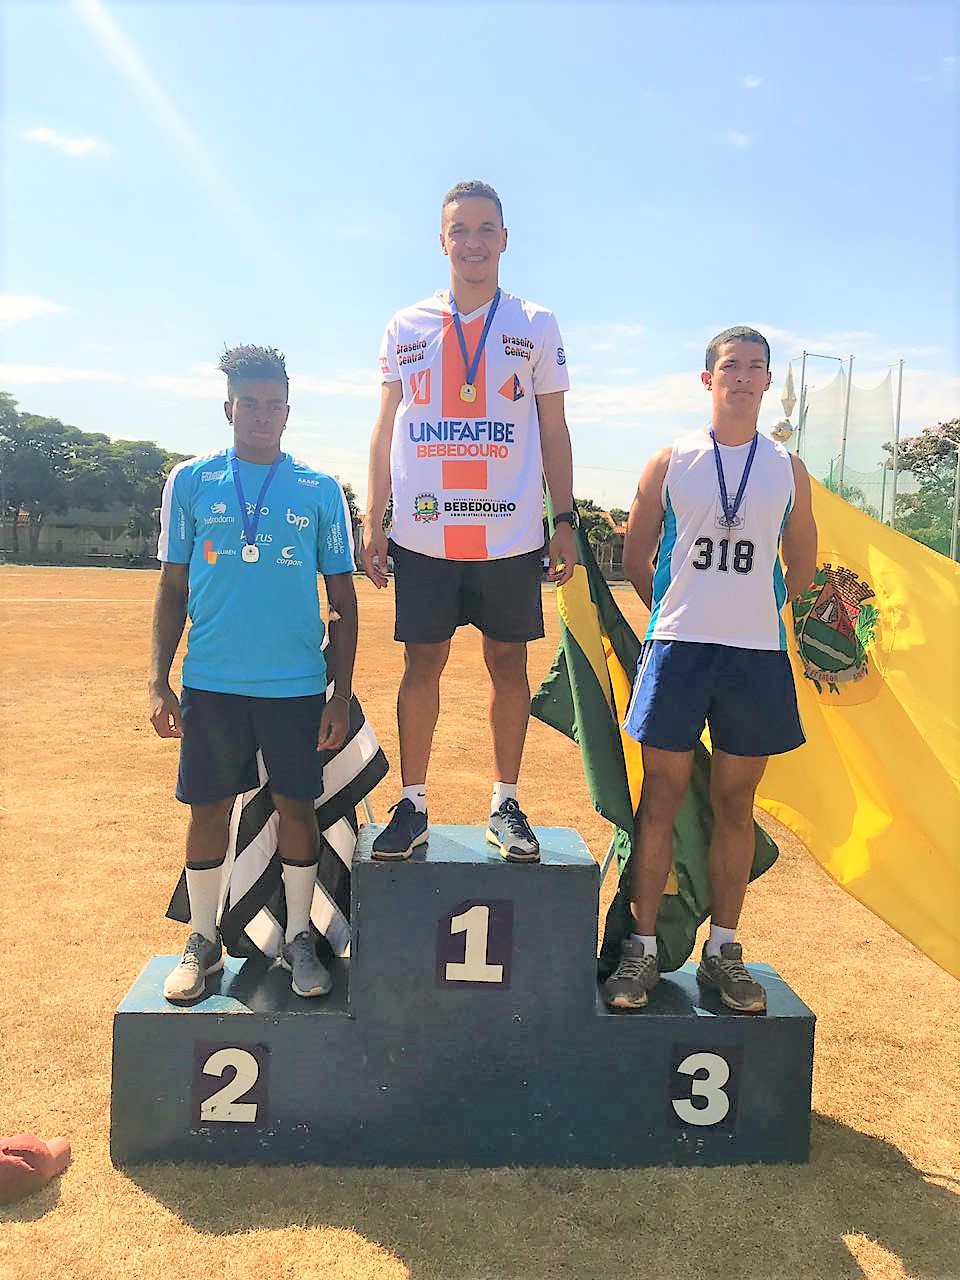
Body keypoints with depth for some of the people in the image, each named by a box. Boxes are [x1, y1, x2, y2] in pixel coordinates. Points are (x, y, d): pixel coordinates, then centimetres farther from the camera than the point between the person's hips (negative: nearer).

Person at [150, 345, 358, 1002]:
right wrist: (158, 681, 2)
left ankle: (299, 937, 24)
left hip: (298, 685, 0)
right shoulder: (191, 482, 5)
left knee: (297, 806, 6)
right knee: (209, 807, 8)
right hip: (210, 682, 1)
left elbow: (343, 601, 5)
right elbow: (172, 588, 8)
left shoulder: (321, 490, 3)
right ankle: (203, 941, 26)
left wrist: (341, 694, 0)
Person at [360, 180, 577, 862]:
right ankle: (413, 805, 17)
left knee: (509, 662, 5)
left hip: (511, 535, 0)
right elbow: (386, 428, 11)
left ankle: (505, 804, 18)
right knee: (423, 662, 5)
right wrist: (373, 518, 4)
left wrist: (566, 521, 1)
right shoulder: (407, 327, 8)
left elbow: (554, 431, 8)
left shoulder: (536, 326, 6)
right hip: (422, 533, 1)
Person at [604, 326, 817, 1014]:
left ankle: (723, 949, 21)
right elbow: (637, 558, 10)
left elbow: (802, 567, 17)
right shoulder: (672, 460, 5)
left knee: (736, 803, 8)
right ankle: (642, 947, 12)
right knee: (662, 798, 1)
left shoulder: (788, 468, 9)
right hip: (678, 648, -1)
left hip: (758, 653, 2)